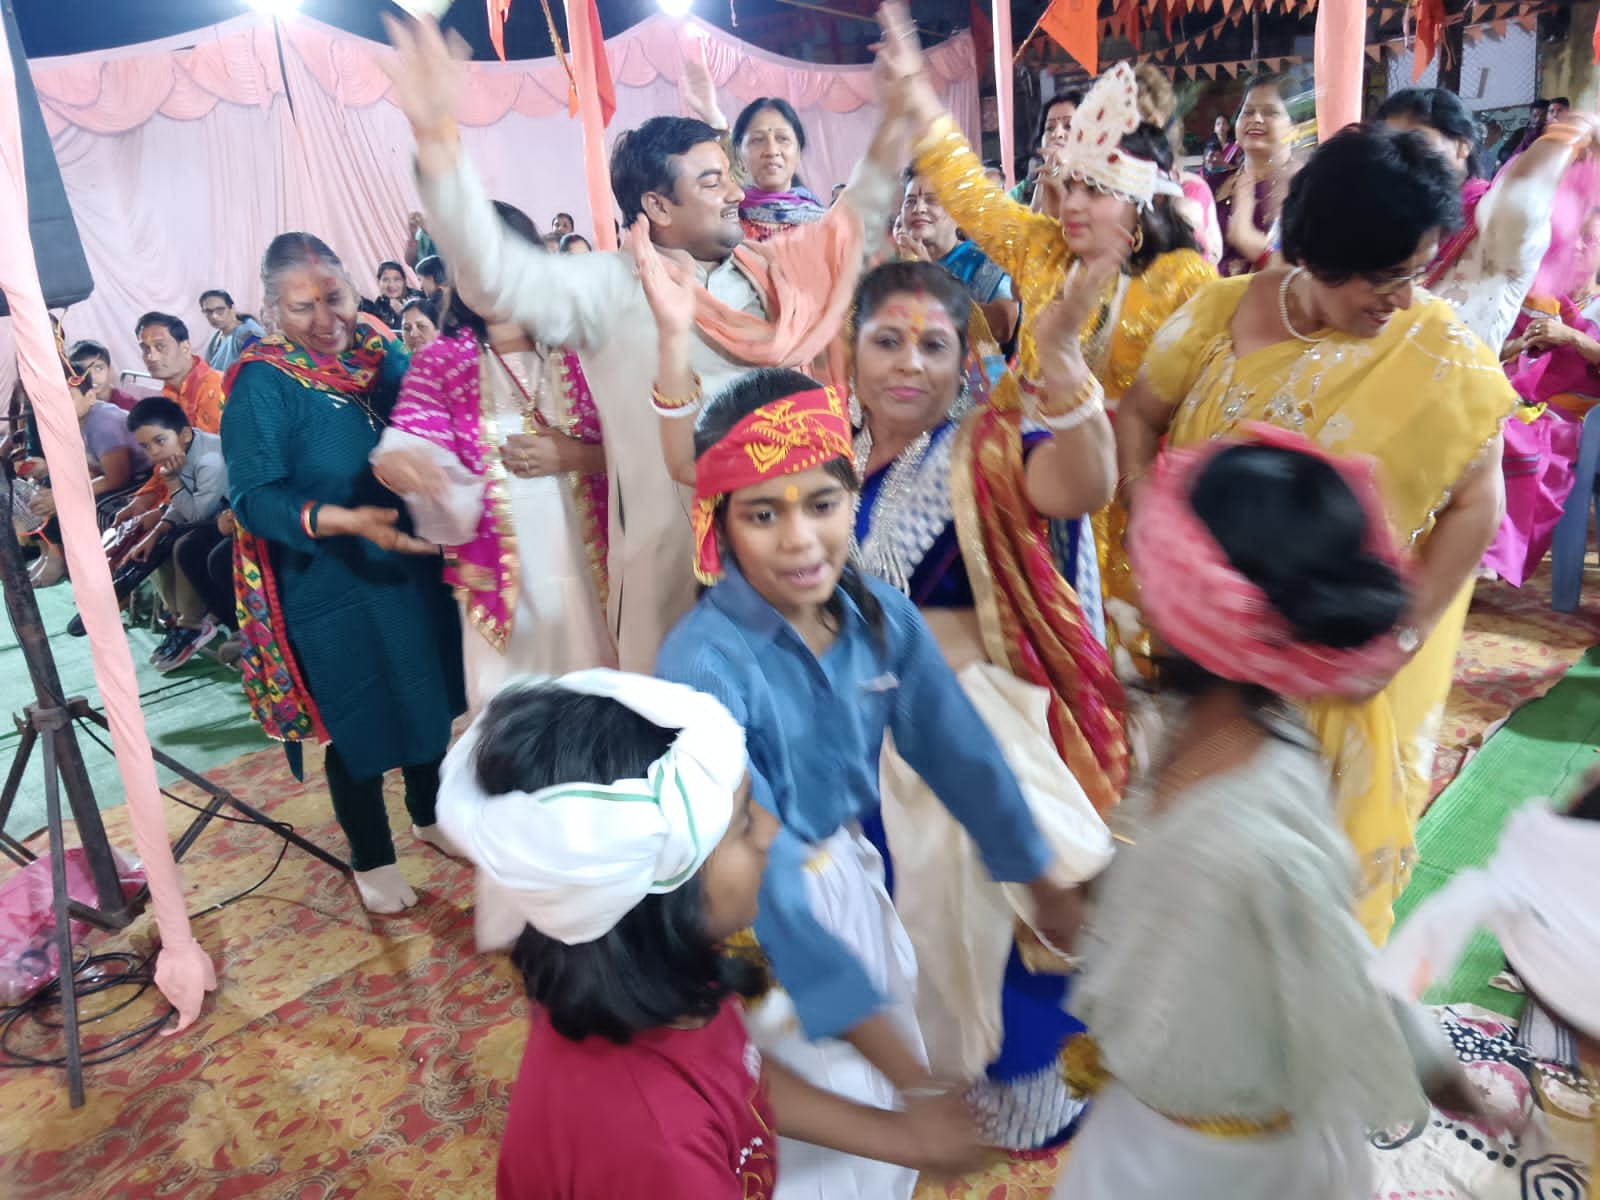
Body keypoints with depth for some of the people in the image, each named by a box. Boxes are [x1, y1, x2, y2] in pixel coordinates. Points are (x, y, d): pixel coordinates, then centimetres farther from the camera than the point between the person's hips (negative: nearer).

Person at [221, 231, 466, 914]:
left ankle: (429, 816, 44)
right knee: (359, 726, 8)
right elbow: (255, 498, -20)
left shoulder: (382, 350, 1)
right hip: (330, 588, -5)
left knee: (427, 700, 19)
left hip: (413, 567, 6)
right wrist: (350, 520, -34)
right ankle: (371, 859, 31)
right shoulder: (261, 381, -15)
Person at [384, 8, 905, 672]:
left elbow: (853, 224, 21)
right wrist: (435, 138, -29)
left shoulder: (771, 271, 10)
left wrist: (893, 118, 13)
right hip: (675, 565, -4)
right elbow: (495, 275, -18)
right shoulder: (611, 289, -6)